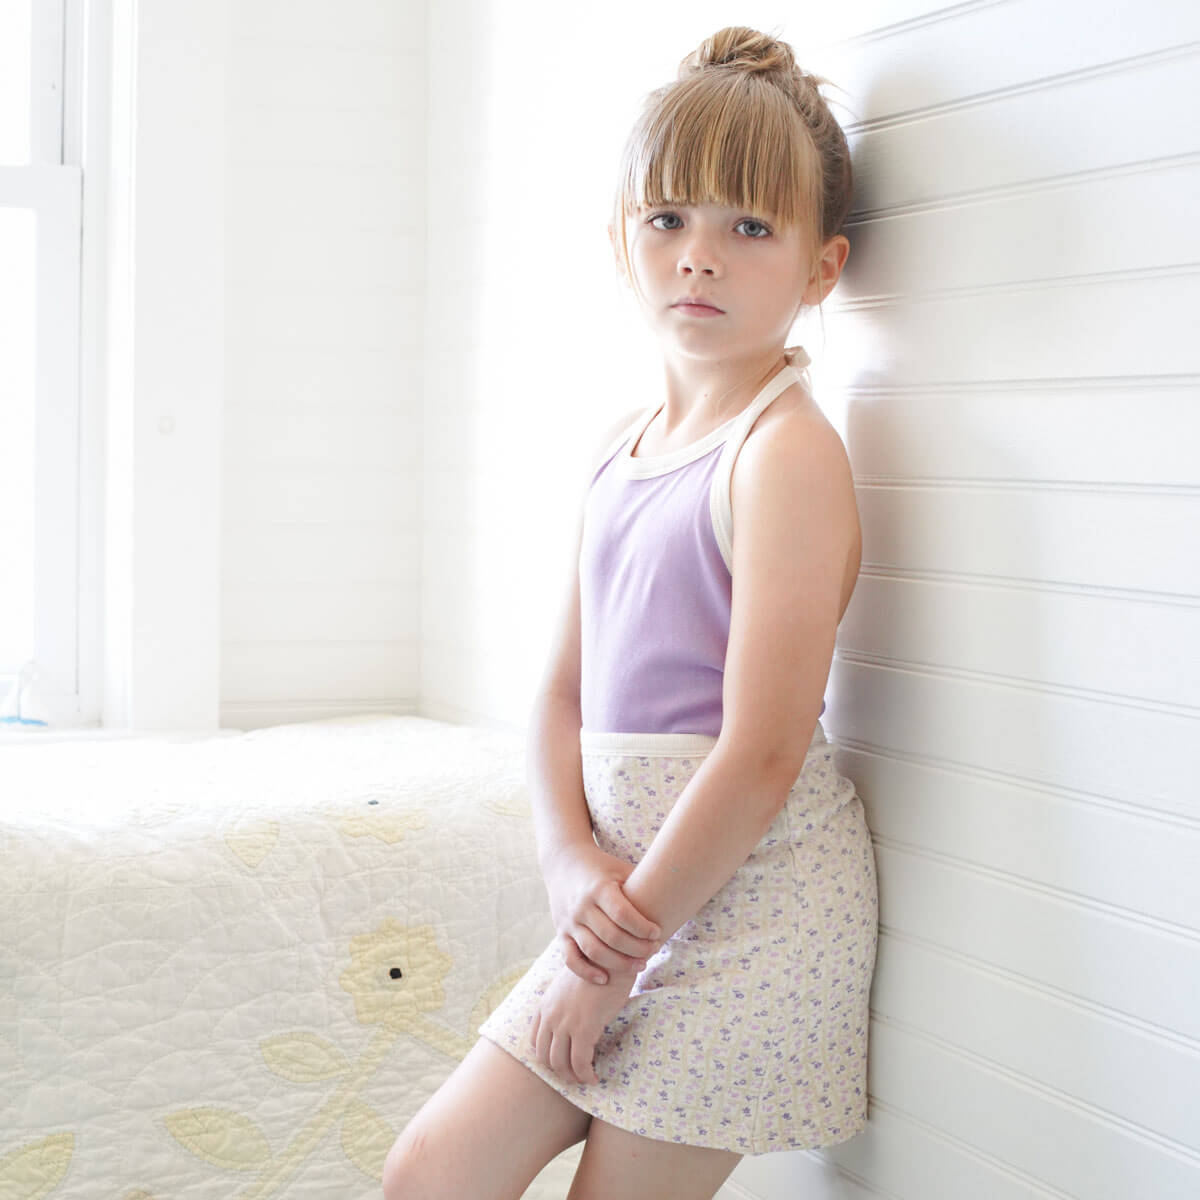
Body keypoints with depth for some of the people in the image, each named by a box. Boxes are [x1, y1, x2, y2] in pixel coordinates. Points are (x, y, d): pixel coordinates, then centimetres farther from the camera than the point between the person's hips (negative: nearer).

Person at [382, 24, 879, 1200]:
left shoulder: (788, 451, -16)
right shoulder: (623, 446, 9)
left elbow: (762, 756, -20)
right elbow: (563, 688, 11)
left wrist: (614, 956, -14)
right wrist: (570, 858, -7)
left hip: (753, 894, -8)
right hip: (631, 882, 8)